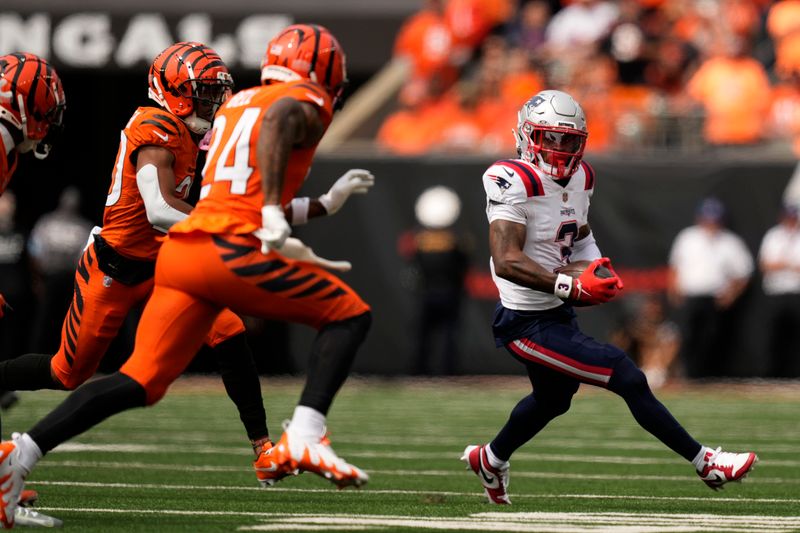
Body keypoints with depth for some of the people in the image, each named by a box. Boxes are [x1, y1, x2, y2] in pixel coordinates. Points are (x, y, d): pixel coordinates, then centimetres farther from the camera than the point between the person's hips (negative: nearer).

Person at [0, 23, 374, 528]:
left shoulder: (236, 105, 29)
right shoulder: (306, 104, 5)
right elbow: (278, 120, -23)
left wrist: (327, 203, 42)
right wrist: (274, 211, -28)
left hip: (182, 252, 7)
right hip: (229, 253, -7)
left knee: (142, 382, 5)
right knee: (350, 315, 7)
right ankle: (303, 439, -10)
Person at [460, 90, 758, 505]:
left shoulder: (578, 180, 4)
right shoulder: (515, 183, -23)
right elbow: (505, 261, -31)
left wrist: (596, 266, 1)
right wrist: (571, 286, -35)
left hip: (556, 315, 10)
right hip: (529, 326, -10)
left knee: (553, 399, 32)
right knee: (628, 379, -12)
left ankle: (490, 459, 55)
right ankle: (705, 464, -3)